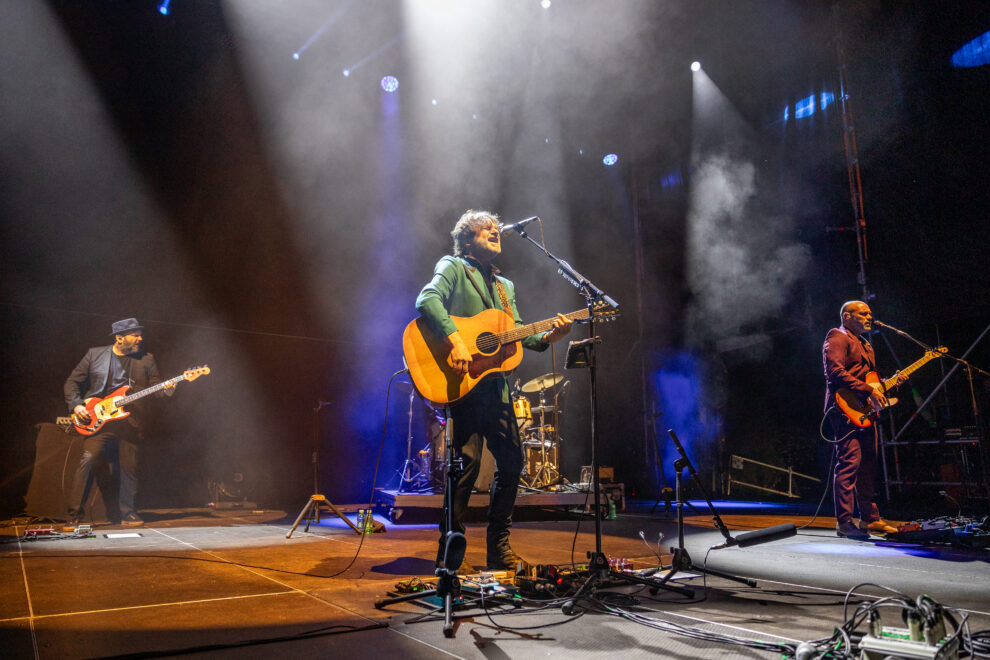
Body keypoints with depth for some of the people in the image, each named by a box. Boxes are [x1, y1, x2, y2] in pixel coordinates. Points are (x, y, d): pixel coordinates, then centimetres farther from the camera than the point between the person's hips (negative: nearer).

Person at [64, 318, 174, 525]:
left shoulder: (146, 359, 9)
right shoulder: (95, 354, 7)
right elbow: (72, 382, 11)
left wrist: (166, 390, -16)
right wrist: (76, 405, -3)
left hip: (130, 423, 2)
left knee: (129, 468, 4)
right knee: (87, 460, -13)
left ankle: (128, 514, 18)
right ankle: (75, 513, 0)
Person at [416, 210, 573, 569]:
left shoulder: (506, 286, 25)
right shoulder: (453, 268, 4)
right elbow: (426, 300, -16)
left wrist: (547, 337, -2)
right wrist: (455, 340, -28)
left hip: (494, 381, 8)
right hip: (462, 380, -7)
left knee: (512, 460, 7)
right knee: (469, 459, -13)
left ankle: (499, 548, 20)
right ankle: (450, 550, 2)